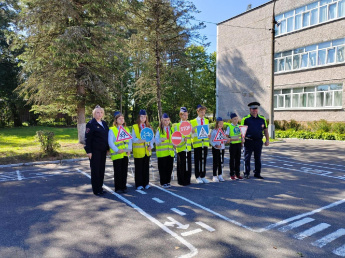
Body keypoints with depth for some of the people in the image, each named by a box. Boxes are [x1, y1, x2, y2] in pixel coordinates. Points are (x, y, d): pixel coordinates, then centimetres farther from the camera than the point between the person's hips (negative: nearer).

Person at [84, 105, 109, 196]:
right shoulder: (91, 124, -6)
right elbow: (87, 138, -11)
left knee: (102, 169, 11)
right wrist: (88, 151, -16)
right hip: (95, 150, -6)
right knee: (95, 170, 0)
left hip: (103, 150, 7)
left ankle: (100, 187, 21)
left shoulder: (104, 123, 14)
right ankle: (96, 190, 9)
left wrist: (107, 148, 13)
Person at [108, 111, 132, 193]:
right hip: (117, 155, -5)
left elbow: (130, 140, 10)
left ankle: (124, 187, 20)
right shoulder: (112, 130, -4)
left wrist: (129, 149, -4)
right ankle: (117, 188, 12)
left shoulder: (126, 129, 12)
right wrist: (117, 150, -18)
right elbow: (110, 142, -10)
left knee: (124, 171, 9)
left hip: (125, 154, 5)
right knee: (118, 171, 1)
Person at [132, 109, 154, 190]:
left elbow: (152, 138, 8)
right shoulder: (135, 127, 0)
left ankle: (146, 183, 20)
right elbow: (133, 139, -5)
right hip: (138, 151, -3)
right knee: (138, 168, 1)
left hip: (147, 151, 3)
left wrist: (151, 145, -8)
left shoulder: (149, 127, 11)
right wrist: (140, 140, -23)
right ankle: (139, 184, 10)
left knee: (146, 167, 9)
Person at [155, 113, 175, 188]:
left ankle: (168, 181, 20)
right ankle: (163, 182, 11)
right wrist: (161, 140, -24)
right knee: (162, 168, -1)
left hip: (170, 152, 4)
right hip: (162, 152, -3)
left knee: (169, 167, 7)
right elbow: (156, 141, -4)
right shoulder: (159, 129, 0)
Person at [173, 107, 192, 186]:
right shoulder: (177, 125, 1)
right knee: (181, 165, -1)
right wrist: (183, 139, -20)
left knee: (188, 164, 6)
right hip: (181, 148, -3)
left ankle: (187, 180, 18)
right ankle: (181, 181, 11)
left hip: (188, 148, 4)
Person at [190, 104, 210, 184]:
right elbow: (191, 134, -3)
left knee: (204, 160, 7)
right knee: (197, 161, 2)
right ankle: (197, 177, 11)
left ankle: (203, 176, 17)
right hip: (197, 143, -4)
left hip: (205, 143, 4)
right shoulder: (193, 122, 0)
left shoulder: (206, 121, 15)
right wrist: (197, 134, -22)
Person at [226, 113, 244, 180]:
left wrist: (242, 142, 2)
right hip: (233, 144, -4)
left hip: (239, 144, 5)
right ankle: (232, 175, 12)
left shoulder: (239, 126, 9)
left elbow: (241, 135, 16)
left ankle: (237, 174, 20)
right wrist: (233, 139, -21)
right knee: (232, 159, 3)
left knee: (238, 159, 10)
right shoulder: (229, 127, -5)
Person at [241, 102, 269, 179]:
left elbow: (265, 130, 15)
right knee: (247, 158, 2)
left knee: (258, 158, 10)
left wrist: (267, 140, 9)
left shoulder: (262, 119, 10)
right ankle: (246, 173, 12)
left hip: (258, 141, 3)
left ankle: (257, 173, 21)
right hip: (248, 142, -3)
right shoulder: (245, 119, -1)